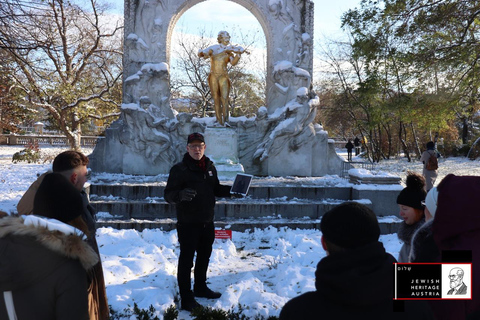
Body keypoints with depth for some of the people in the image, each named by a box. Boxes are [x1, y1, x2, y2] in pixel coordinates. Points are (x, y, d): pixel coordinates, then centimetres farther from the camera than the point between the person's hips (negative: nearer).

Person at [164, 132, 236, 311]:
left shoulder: (210, 167, 6)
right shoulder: (179, 169, -14)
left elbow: (216, 188, 17)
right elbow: (168, 194, -18)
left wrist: (231, 191, 0)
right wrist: (180, 195, -39)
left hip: (207, 222, 7)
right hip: (187, 224, -7)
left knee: (204, 257, 21)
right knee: (186, 260, 2)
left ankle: (200, 288, 41)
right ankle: (186, 298, 15)